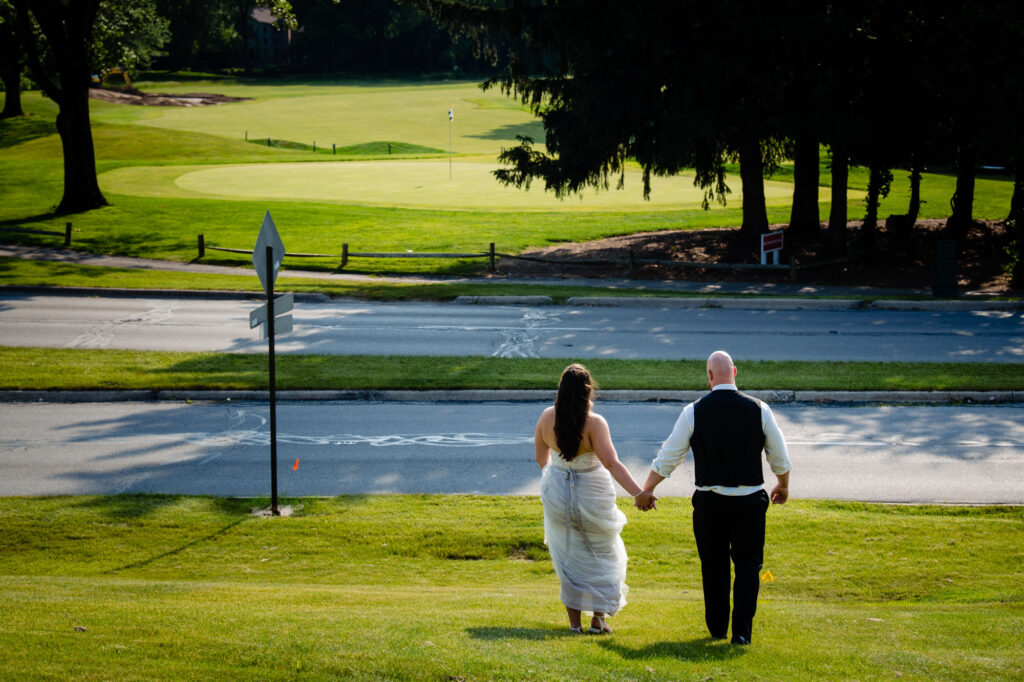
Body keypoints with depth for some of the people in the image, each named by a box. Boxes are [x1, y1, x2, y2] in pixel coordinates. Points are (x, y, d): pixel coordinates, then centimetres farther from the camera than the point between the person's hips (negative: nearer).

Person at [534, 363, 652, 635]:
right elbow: (612, 464, -31)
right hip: (591, 495, -3)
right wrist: (638, 493, -34)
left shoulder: (547, 417, -9)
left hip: (557, 495, 3)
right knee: (603, 555, 17)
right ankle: (598, 620, 19)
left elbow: (541, 456, 6)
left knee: (569, 559, 17)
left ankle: (574, 621, 18)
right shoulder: (594, 423, -23)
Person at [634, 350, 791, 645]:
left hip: (709, 502, 0)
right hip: (750, 500, 0)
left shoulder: (693, 412, -5)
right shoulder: (758, 409, -3)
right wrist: (783, 486, 27)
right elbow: (780, 457, 7)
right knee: (748, 564, 9)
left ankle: (717, 628, 25)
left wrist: (646, 490, 16)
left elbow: (668, 456, 2)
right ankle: (742, 630, -2)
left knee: (714, 566, 14)